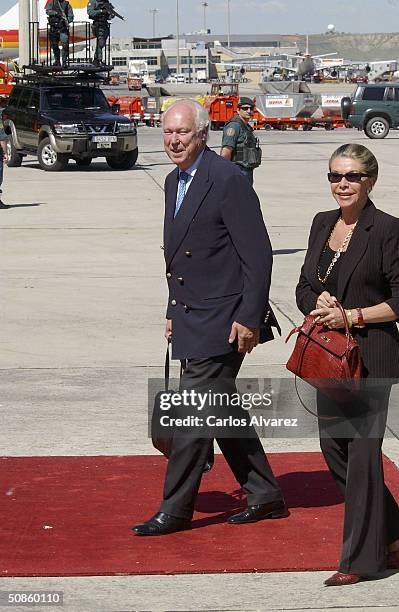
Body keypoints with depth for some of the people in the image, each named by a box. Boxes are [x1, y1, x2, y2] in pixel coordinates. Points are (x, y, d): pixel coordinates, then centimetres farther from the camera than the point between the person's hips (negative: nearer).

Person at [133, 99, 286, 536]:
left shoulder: (228, 180, -15)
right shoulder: (175, 181, 13)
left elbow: (258, 254, -17)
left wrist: (249, 318, -19)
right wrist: (174, 312, 19)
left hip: (222, 320, -9)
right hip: (193, 320, 9)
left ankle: (175, 510, 1)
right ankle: (264, 496, 26)